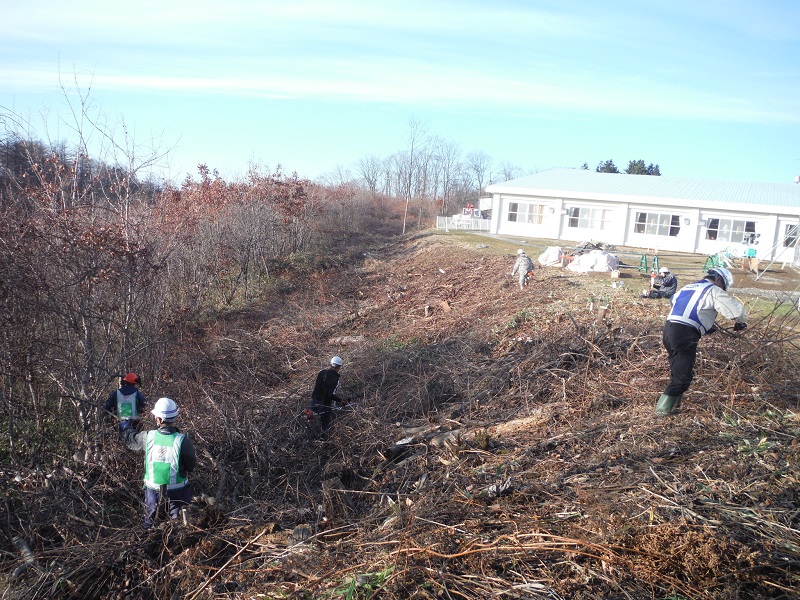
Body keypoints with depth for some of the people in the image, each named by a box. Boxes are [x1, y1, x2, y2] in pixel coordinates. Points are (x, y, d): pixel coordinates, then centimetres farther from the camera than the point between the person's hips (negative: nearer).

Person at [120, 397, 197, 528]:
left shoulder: (147, 437, -17)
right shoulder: (183, 441, -25)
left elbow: (131, 439, 7)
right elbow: (192, 466, -13)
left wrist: (125, 427, 28)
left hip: (153, 489, 2)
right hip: (177, 491, -2)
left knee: (150, 520, 28)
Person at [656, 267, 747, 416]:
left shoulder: (688, 287, 24)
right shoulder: (713, 291, 1)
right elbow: (737, 310, -2)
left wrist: (707, 326, 32)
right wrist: (741, 323, 21)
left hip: (669, 329, 8)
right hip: (685, 335, -8)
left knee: (677, 369, 22)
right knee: (682, 375, -1)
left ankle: (674, 403, 29)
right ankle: (663, 409, -2)